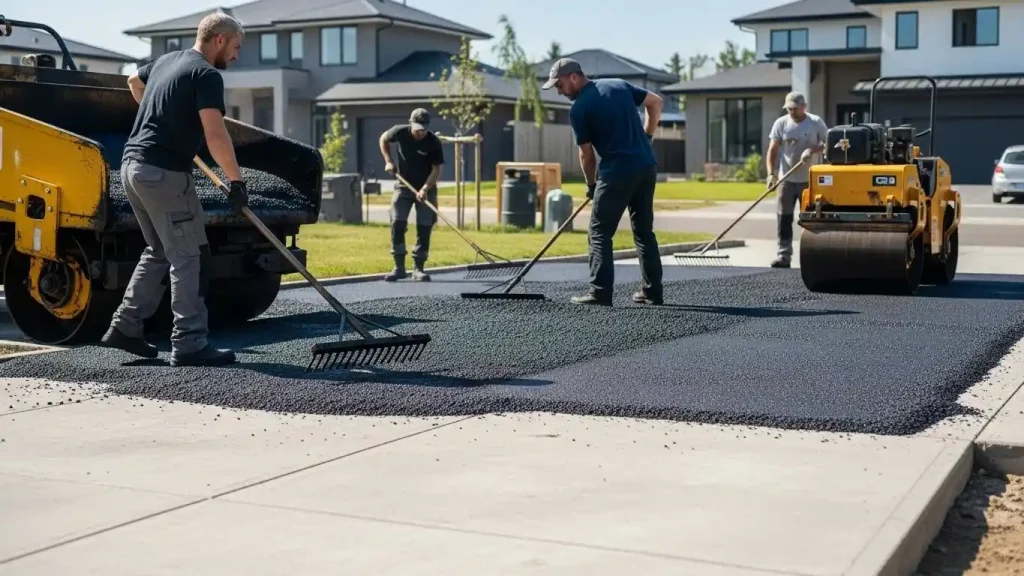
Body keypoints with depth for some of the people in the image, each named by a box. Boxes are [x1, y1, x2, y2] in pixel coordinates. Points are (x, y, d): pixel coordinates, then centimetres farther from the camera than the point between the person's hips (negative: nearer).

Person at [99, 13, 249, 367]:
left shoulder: (165, 61, 17)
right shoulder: (206, 75, -10)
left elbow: (133, 82, 39)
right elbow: (215, 135, -21)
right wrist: (237, 181, -13)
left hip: (133, 164, 9)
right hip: (164, 172, -9)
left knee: (159, 252, 19)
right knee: (188, 258, -4)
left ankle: (125, 328, 20)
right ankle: (189, 345, -5)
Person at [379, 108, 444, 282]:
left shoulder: (433, 142, -18)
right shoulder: (400, 132, -14)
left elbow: (436, 169, -17)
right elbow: (383, 139, 8)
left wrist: (425, 188, -30)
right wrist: (388, 161, -3)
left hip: (426, 189, -1)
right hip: (404, 186, 1)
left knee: (424, 228, -4)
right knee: (397, 224, -8)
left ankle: (418, 268, 4)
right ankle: (399, 267, 0)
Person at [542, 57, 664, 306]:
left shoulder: (579, 108, -5)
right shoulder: (619, 85, 12)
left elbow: (586, 154, 2)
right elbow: (656, 102, 16)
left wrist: (591, 185, 16)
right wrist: (646, 137, 20)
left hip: (617, 172, -7)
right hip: (647, 166, 7)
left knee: (600, 233, 3)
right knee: (645, 231, 14)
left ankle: (600, 292, -3)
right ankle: (652, 291, 14)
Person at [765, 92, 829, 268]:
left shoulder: (816, 122, -4)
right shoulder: (781, 123, -2)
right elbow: (773, 150, -2)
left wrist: (813, 149, -18)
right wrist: (771, 173, -13)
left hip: (809, 179, -1)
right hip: (786, 179, 1)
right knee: (784, 218, -1)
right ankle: (784, 255, 2)